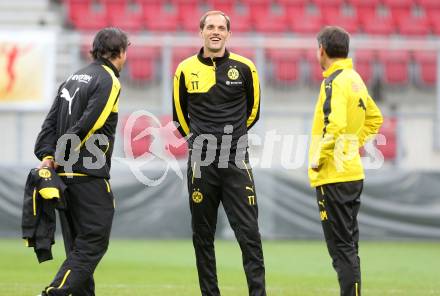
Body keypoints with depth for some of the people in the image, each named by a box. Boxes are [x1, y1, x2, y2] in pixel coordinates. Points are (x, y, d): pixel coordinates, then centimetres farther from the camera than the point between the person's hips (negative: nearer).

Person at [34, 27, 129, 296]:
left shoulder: (75, 78, 17)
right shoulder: (108, 81, -8)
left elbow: (51, 121, 10)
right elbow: (87, 124, -17)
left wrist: (47, 154, 0)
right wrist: (61, 157, -11)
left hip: (66, 174, 8)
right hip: (90, 176, -8)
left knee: (79, 246, 13)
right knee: (93, 243, -7)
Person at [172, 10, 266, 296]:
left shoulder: (244, 68, 1)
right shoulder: (186, 70, 2)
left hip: (237, 161, -1)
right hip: (201, 164, 1)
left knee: (249, 234, -6)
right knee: (203, 237, 5)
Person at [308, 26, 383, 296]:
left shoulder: (334, 82, -14)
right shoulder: (355, 79, 13)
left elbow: (334, 126, -27)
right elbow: (375, 118, 27)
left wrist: (318, 160, -17)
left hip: (334, 176, -9)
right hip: (353, 173, 9)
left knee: (341, 246, -8)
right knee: (348, 243, 14)